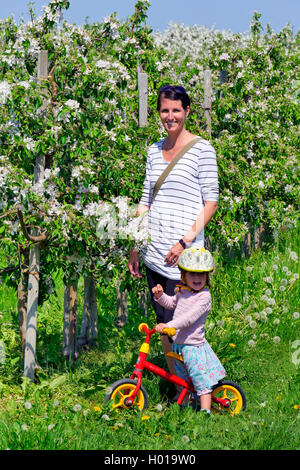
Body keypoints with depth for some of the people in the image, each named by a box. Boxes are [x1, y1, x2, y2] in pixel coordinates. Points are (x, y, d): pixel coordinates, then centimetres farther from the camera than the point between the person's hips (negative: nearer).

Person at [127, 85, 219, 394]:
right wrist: (134, 247, 13)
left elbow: (211, 201, -5)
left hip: (183, 253, -6)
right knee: (162, 322, 9)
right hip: (154, 252, 6)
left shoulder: (201, 149, -3)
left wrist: (185, 241, -13)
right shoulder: (155, 151, 13)